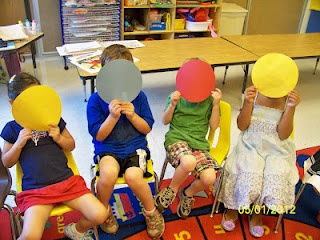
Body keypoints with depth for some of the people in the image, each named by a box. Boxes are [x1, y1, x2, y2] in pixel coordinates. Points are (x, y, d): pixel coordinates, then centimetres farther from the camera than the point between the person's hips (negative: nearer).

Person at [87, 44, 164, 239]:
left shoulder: (138, 96, -1)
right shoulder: (96, 100, -5)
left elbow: (147, 129, 3)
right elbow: (98, 136, -5)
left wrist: (132, 115, -16)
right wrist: (112, 116, -22)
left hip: (135, 147, 1)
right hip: (107, 149, 0)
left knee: (133, 176, -30)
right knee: (109, 173, -33)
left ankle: (152, 213, 4)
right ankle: (104, 212, 3)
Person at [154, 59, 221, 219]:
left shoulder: (209, 99, 9)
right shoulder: (178, 96, 6)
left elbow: (213, 126, 5)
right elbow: (165, 121, 7)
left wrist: (216, 105, -6)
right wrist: (172, 105, -10)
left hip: (199, 142, 3)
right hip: (176, 139, -2)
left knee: (209, 178, -23)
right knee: (189, 162, -38)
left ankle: (188, 194, 14)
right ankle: (171, 190, -4)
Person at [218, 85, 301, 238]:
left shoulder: (289, 97, -4)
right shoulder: (253, 92, -6)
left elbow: (283, 135, -9)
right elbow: (242, 126, -5)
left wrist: (291, 107, -21)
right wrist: (248, 103, -22)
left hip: (277, 149, 1)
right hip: (251, 145, -1)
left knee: (276, 180, -25)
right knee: (249, 178, -27)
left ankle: (257, 213, 6)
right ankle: (232, 208, 6)